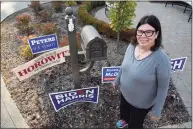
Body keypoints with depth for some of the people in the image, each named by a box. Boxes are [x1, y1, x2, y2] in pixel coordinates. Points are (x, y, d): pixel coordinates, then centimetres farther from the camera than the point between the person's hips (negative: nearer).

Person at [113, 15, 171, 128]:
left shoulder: (161, 59, -33)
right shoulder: (132, 46, -16)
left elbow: (163, 88, -21)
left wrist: (157, 110, -12)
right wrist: (117, 80, 14)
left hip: (142, 103, -5)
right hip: (124, 93, 6)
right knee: (124, 110, 35)